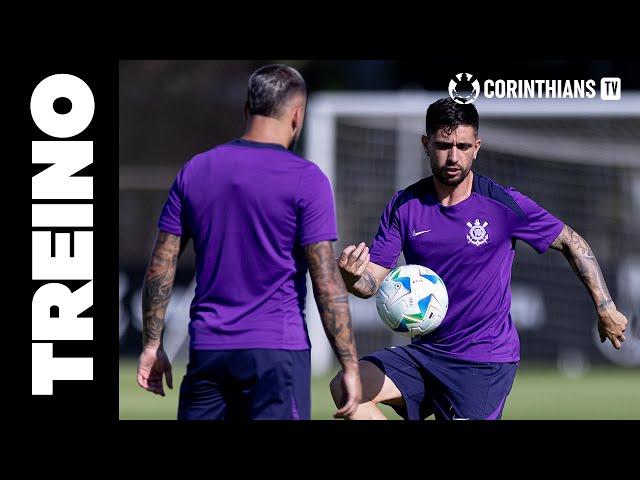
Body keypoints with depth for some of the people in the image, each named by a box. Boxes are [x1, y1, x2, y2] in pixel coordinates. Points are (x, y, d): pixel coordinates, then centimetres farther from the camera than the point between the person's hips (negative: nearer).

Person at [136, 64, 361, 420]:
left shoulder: (195, 171, 8)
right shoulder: (306, 180, -6)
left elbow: (160, 269, 9)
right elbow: (327, 283, -10)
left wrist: (152, 344, 16)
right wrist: (350, 366, -7)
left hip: (207, 350, 4)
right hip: (276, 351, -4)